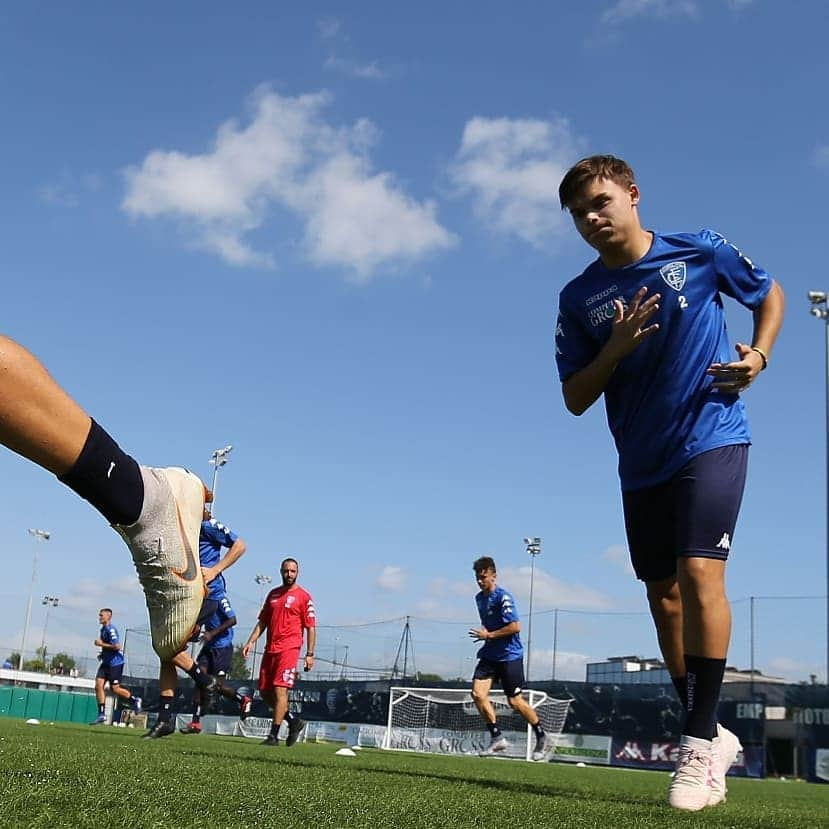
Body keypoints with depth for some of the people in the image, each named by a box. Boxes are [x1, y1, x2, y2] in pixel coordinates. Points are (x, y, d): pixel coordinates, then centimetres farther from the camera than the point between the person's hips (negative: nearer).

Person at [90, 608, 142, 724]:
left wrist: (101, 644, -18)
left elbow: (117, 646, -25)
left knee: (114, 689, -4)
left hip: (115, 663, -9)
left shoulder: (111, 629, -16)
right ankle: (101, 715, -1)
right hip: (106, 662, 9)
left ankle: (135, 700, 19)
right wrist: (102, 654, 12)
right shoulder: (103, 629, 13)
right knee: (98, 685, -3)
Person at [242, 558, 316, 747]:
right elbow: (262, 622, 19)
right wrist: (251, 642, 7)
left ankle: (273, 735, -7)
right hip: (270, 648, 7)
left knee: (280, 689, -12)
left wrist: (310, 654, -8)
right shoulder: (273, 594, 16)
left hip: (289, 648, -7)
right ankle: (293, 720, 21)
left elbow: (311, 627, -3)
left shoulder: (303, 596, -1)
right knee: (265, 691, 7)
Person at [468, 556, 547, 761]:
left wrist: (488, 635, -16)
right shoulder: (479, 598, 11)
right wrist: (484, 634, 6)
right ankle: (497, 738, 0)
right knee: (478, 693, -11)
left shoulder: (503, 597, -15)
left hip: (510, 655, -7)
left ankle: (541, 736, 20)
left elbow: (515, 627, -21)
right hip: (489, 655, 7)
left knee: (515, 701, -2)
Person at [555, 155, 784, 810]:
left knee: (699, 571, -21)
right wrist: (616, 348, -15)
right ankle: (713, 737, 25)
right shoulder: (580, 298, 1)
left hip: (712, 439, -4)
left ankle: (700, 742, -11)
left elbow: (770, 294, 13)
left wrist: (759, 354, -5)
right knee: (664, 597, 8)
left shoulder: (700, 251, -3)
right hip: (642, 462, 4)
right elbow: (575, 400, 2)